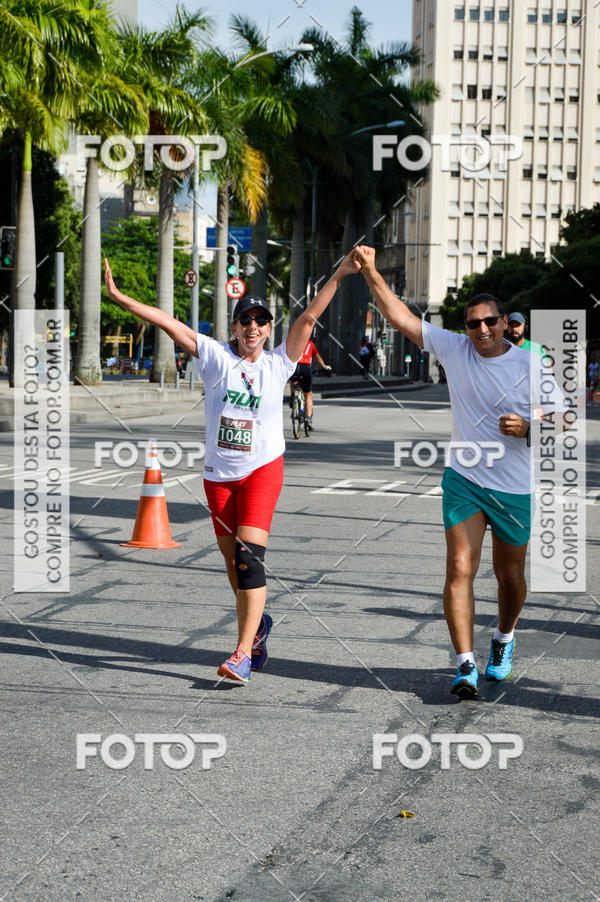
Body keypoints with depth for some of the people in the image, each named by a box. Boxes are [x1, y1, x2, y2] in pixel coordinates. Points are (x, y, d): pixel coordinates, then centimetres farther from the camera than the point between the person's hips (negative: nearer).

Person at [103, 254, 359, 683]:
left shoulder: (278, 363, 0)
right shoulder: (216, 357, 0)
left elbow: (309, 317, -5)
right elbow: (170, 323, -6)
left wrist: (338, 275, -10)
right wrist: (118, 297, -11)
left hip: (263, 468, -2)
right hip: (219, 472, 2)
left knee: (250, 555, -16)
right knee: (232, 559, 11)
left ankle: (243, 654, -18)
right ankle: (258, 623, 38)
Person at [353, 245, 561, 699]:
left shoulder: (531, 365, -7)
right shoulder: (454, 348, -3)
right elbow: (401, 316, -3)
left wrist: (528, 429, -22)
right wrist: (370, 270, -9)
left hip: (517, 489, -1)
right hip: (463, 480, 1)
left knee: (510, 576, 12)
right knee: (460, 569, -12)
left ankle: (505, 639, 41)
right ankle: (466, 665, -11)